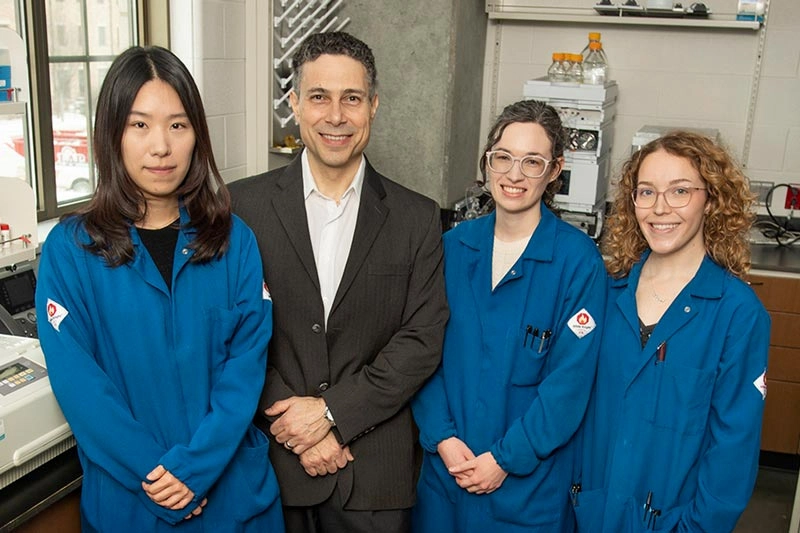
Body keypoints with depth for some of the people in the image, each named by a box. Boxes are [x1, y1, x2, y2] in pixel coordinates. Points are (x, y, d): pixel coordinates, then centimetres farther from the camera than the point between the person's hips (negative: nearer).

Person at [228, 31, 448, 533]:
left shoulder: (417, 218, -1)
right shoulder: (244, 204, -3)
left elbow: (423, 341, -5)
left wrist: (330, 411, -12)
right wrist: (295, 427, -11)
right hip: (271, 460, 0)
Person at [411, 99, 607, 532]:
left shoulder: (578, 259, -13)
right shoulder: (454, 246, -1)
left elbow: (571, 379, -13)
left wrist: (506, 458, -13)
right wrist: (442, 436, -9)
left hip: (529, 477, -3)